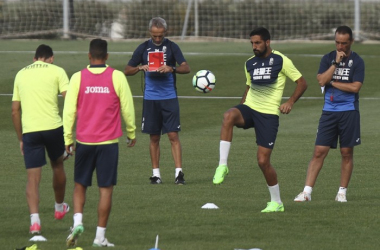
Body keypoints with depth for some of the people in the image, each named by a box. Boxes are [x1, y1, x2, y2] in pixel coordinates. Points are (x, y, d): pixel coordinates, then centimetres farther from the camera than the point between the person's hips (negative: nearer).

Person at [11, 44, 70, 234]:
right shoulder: (56, 71, 4)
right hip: (53, 126, -2)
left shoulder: (21, 74, 15)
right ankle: (59, 208, 42)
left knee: (33, 178, 1)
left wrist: (20, 139, 22)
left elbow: (15, 111, 16)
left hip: (29, 131, 2)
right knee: (57, 166, 24)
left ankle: (34, 221, -14)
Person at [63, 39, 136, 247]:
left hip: (84, 141, 1)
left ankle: (77, 222, -5)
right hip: (109, 142, -1)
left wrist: (68, 139, 9)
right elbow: (127, 107, 2)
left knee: (80, 185, 16)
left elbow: (68, 110, -1)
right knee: (106, 188, 4)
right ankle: (100, 236, 3)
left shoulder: (78, 78, -2)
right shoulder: (117, 77, -4)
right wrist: (131, 133, 17)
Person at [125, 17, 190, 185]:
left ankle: (178, 172, -9)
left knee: (173, 135, -8)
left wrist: (171, 69, -25)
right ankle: (156, 173, 13)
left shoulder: (171, 47, 0)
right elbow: (127, 71, 7)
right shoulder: (144, 48, 5)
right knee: (154, 138, 6)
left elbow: (186, 68, -7)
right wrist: (140, 68, -13)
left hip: (169, 97, -2)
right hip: (150, 99, 2)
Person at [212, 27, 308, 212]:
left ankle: (276, 202, 12)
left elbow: (302, 83, 2)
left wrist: (290, 102, -13)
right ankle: (222, 165, -33)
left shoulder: (281, 61, -2)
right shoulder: (250, 63, 13)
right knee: (228, 116, -33)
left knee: (263, 161, -7)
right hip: (249, 108, 4)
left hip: (269, 114, -4)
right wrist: (240, 110, 16)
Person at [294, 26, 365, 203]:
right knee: (319, 152, -4)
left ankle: (342, 192, 14)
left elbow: (355, 87, -12)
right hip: (329, 111, 2)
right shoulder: (328, 58, 6)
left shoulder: (357, 61, -1)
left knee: (347, 153, 4)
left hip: (349, 112, -2)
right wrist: (336, 63, -14)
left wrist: (331, 82, -7)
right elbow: (321, 80, -8)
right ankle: (307, 191, -5)